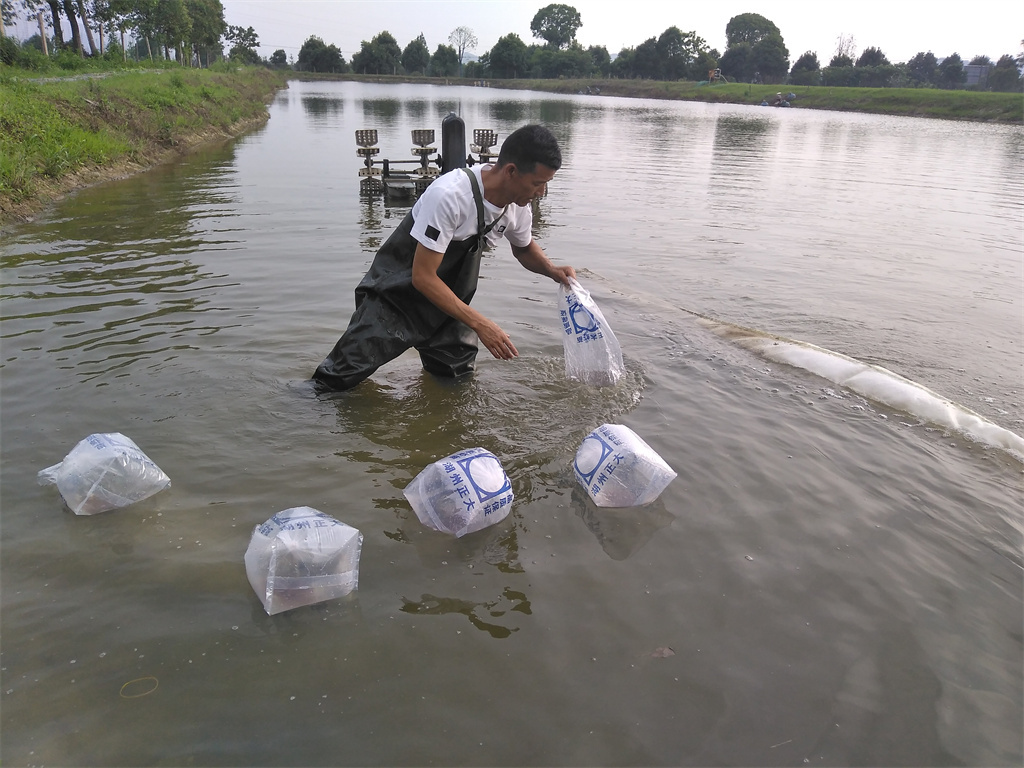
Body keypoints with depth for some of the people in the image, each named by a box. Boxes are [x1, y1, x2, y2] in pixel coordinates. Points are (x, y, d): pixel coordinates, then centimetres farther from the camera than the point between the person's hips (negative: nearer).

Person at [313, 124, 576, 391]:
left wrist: (551, 270, -6)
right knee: (339, 380, -7)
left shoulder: (518, 205, -8)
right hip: (397, 293, -6)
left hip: (448, 301, 6)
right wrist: (480, 324, -32)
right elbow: (423, 277, -30)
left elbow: (524, 247, 16)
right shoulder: (449, 196, -32)